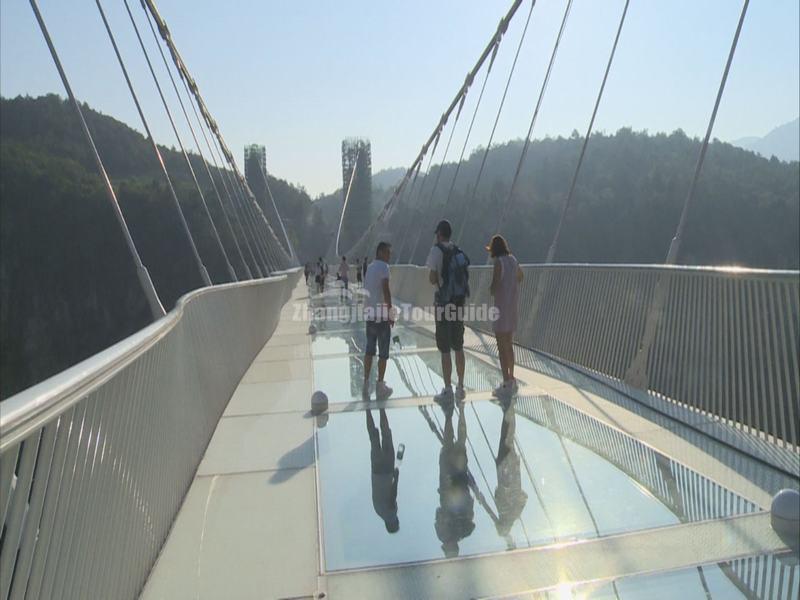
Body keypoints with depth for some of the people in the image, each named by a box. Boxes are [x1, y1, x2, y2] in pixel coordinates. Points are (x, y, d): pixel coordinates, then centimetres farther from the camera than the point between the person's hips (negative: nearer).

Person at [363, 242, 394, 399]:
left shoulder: (370, 267, 15)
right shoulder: (383, 266, -10)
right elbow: (386, 289, -19)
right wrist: (391, 311, -15)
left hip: (369, 314, 8)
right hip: (382, 314, -8)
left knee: (369, 350, 13)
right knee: (383, 352, 1)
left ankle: (366, 385, 16)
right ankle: (380, 387, 6)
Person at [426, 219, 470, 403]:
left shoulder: (437, 251, -10)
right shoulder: (458, 251, 11)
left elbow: (432, 279, -14)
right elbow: (465, 277, 12)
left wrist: (430, 275, 7)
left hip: (444, 303, -7)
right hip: (459, 302, 7)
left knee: (445, 350, -1)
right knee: (458, 347, 14)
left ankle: (447, 391, 2)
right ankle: (460, 388, 20)